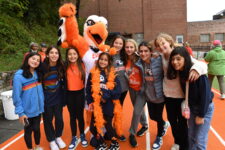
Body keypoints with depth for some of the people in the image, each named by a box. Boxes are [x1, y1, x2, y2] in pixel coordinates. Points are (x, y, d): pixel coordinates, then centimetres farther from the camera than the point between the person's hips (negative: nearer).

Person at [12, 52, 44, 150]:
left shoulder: (38, 73, 0)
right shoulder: (19, 75, -17)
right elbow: (16, 96, -15)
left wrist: (42, 105, 5)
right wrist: (20, 112, -16)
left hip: (38, 109, 5)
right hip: (27, 110, -4)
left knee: (37, 128, 20)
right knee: (28, 130, 15)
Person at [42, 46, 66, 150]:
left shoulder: (61, 67, -6)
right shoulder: (42, 67, -17)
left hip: (58, 97, 3)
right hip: (46, 99, -3)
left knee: (59, 118, 12)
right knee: (48, 120, 11)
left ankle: (58, 137, 38)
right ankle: (51, 140, 33)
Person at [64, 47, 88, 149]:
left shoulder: (82, 65, -4)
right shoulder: (66, 66, -6)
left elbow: (84, 78, 2)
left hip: (80, 93, 0)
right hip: (69, 94, 0)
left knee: (80, 115, 12)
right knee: (72, 116, 12)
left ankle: (82, 136, 33)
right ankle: (74, 138, 29)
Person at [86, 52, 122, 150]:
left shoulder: (112, 74, -5)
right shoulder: (93, 73, -1)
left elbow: (118, 90, -9)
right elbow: (88, 89, 4)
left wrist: (106, 96, -18)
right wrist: (89, 102, -3)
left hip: (109, 105, -2)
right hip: (96, 105, 2)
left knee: (108, 125, 9)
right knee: (93, 127, 4)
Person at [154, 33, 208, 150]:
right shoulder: (161, 56, -4)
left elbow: (200, 63, -23)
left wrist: (196, 68, -45)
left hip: (182, 94, -4)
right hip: (168, 94, 5)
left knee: (182, 121, 11)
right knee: (171, 119, 19)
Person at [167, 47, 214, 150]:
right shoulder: (180, 72, -8)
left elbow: (205, 93, -24)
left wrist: (201, 115, -18)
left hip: (205, 108, -6)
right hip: (192, 107, 6)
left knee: (200, 140, 3)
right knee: (191, 136, 17)